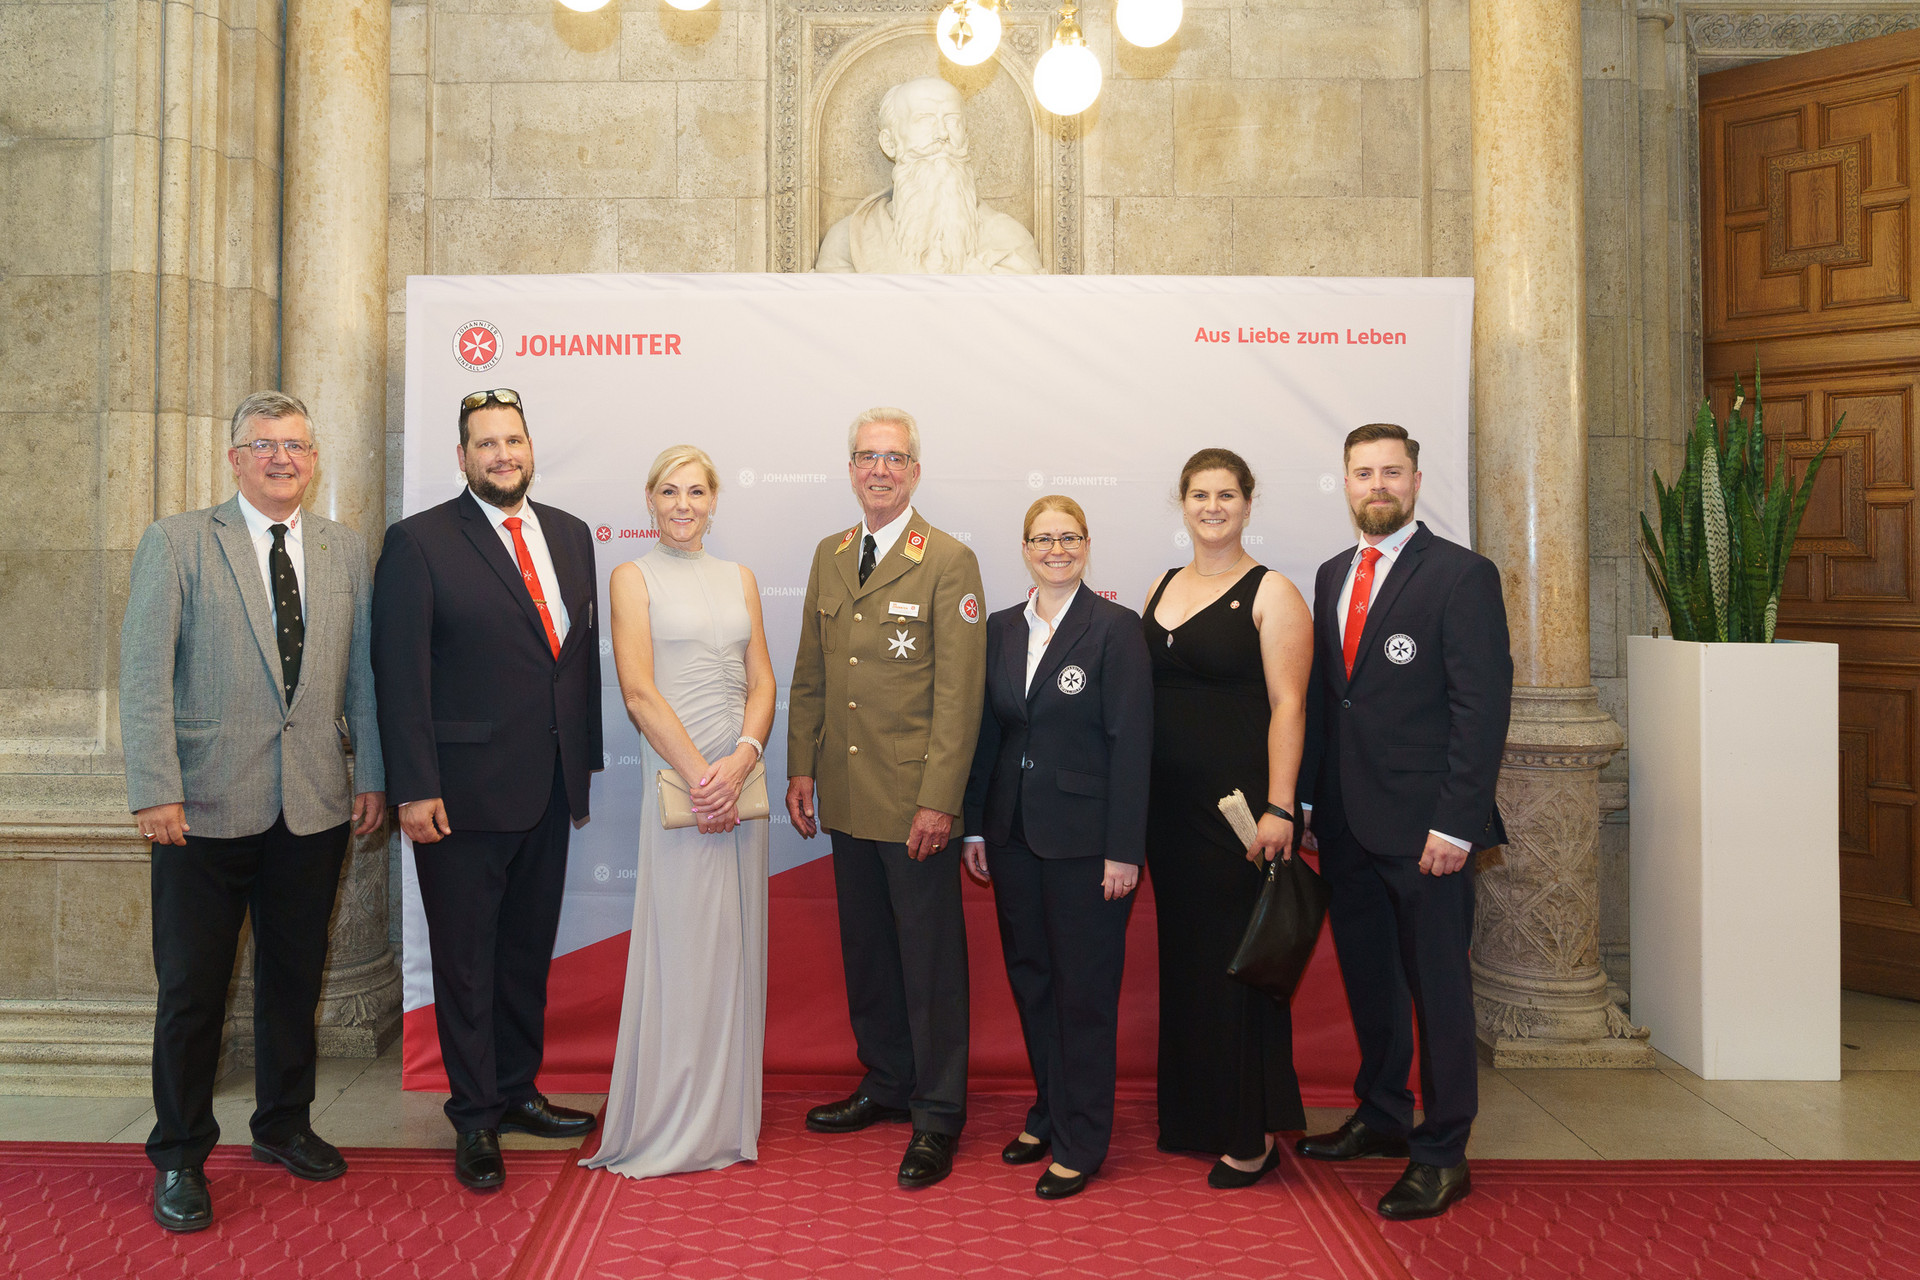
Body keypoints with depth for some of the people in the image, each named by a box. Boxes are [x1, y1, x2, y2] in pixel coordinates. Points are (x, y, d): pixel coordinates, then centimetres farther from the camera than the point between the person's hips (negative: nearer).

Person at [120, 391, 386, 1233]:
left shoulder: (344, 550, 9)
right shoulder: (176, 542, -1)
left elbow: (362, 673, 10)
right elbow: (144, 676, -6)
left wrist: (372, 775, 6)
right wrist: (156, 791, -13)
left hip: (316, 806, 3)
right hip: (207, 807, -3)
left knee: (294, 976, 15)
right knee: (191, 989, 6)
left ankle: (283, 1124, 33)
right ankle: (180, 1157, 23)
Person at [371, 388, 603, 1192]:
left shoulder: (569, 535, 10)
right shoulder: (418, 543, -7)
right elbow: (400, 674, -10)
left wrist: (586, 758, 9)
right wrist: (414, 787, -15)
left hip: (549, 789, 6)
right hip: (465, 792, -5)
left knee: (529, 950, 17)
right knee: (466, 960, 7)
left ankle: (517, 1091, 33)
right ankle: (475, 1119, 22)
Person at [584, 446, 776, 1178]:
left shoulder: (740, 579, 14)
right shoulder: (633, 578, 1)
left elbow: (762, 682, 7)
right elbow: (639, 692, -8)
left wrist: (741, 761, -10)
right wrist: (700, 773, -14)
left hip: (741, 775, 5)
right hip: (676, 773, -4)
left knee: (735, 944, 9)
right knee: (682, 944, -1)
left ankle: (728, 1115, 23)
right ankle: (670, 1126, 12)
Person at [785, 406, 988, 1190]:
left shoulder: (949, 562, -8)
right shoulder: (829, 556, 11)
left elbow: (959, 690, -12)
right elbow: (810, 675, 15)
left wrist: (939, 800, -17)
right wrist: (802, 768, 9)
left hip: (914, 802, -6)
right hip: (846, 799, 6)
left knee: (930, 957, 3)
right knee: (866, 949, 16)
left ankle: (937, 1115, 17)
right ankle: (886, 1083, 33)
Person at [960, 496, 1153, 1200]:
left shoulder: (1116, 627, -7)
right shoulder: (1001, 629, 9)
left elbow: (1132, 742, -11)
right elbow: (988, 732, 11)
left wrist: (1123, 849, -14)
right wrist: (975, 827, 8)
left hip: (1085, 838, -5)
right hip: (1015, 835, 5)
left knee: (1085, 988, 4)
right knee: (1030, 979, 15)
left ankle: (1081, 1141, 17)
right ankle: (1049, 1109, 33)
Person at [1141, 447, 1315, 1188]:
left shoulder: (1270, 594, -5)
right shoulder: (1162, 589, 12)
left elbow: (1287, 706, -11)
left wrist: (1279, 807, -19)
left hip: (1240, 804, -6)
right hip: (1169, 804, 6)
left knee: (1240, 959, 1)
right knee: (1184, 955, 14)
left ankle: (1253, 1134, 15)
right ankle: (1193, 1118, 29)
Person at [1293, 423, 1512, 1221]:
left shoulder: (1463, 576, -7)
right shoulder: (1332, 576, 13)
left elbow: (1483, 707, -12)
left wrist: (1455, 824, -17)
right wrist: (1315, 807, 9)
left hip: (1423, 826, -6)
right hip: (1346, 825, 6)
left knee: (1438, 989, 4)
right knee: (1368, 979, 17)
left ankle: (1443, 1155, 18)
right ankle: (1382, 1116, 34)